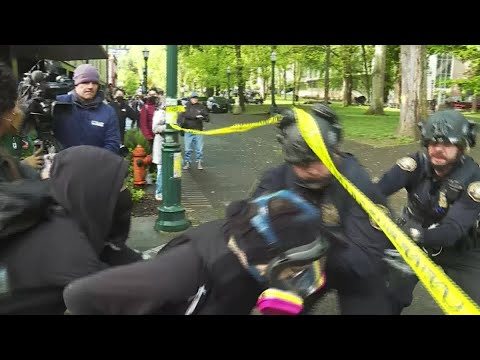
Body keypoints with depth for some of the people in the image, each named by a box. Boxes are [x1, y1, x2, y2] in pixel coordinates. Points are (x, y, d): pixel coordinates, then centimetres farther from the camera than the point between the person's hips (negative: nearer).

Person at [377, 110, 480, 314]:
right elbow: (380, 188, -32)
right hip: (412, 240, 1)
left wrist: (417, 236, -51)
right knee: (390, 297, -4)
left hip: (457, 250, 0)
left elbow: (454, 229, -32)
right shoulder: (418, 163, -17)